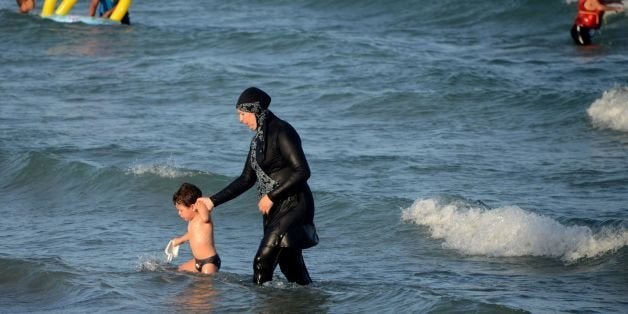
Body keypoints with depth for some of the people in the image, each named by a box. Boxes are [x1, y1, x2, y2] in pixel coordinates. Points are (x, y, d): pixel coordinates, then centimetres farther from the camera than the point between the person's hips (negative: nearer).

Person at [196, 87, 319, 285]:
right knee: (290, 265, 9)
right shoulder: (259, 138, 15)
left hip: (293, 205, -9)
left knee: (263, 260, -13)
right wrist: (213, 201, 19)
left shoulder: (281, 132, -13)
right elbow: (247, 179, 22)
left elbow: (302, 172, -19)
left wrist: (271, 196, -18)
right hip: (274, 209, 9)